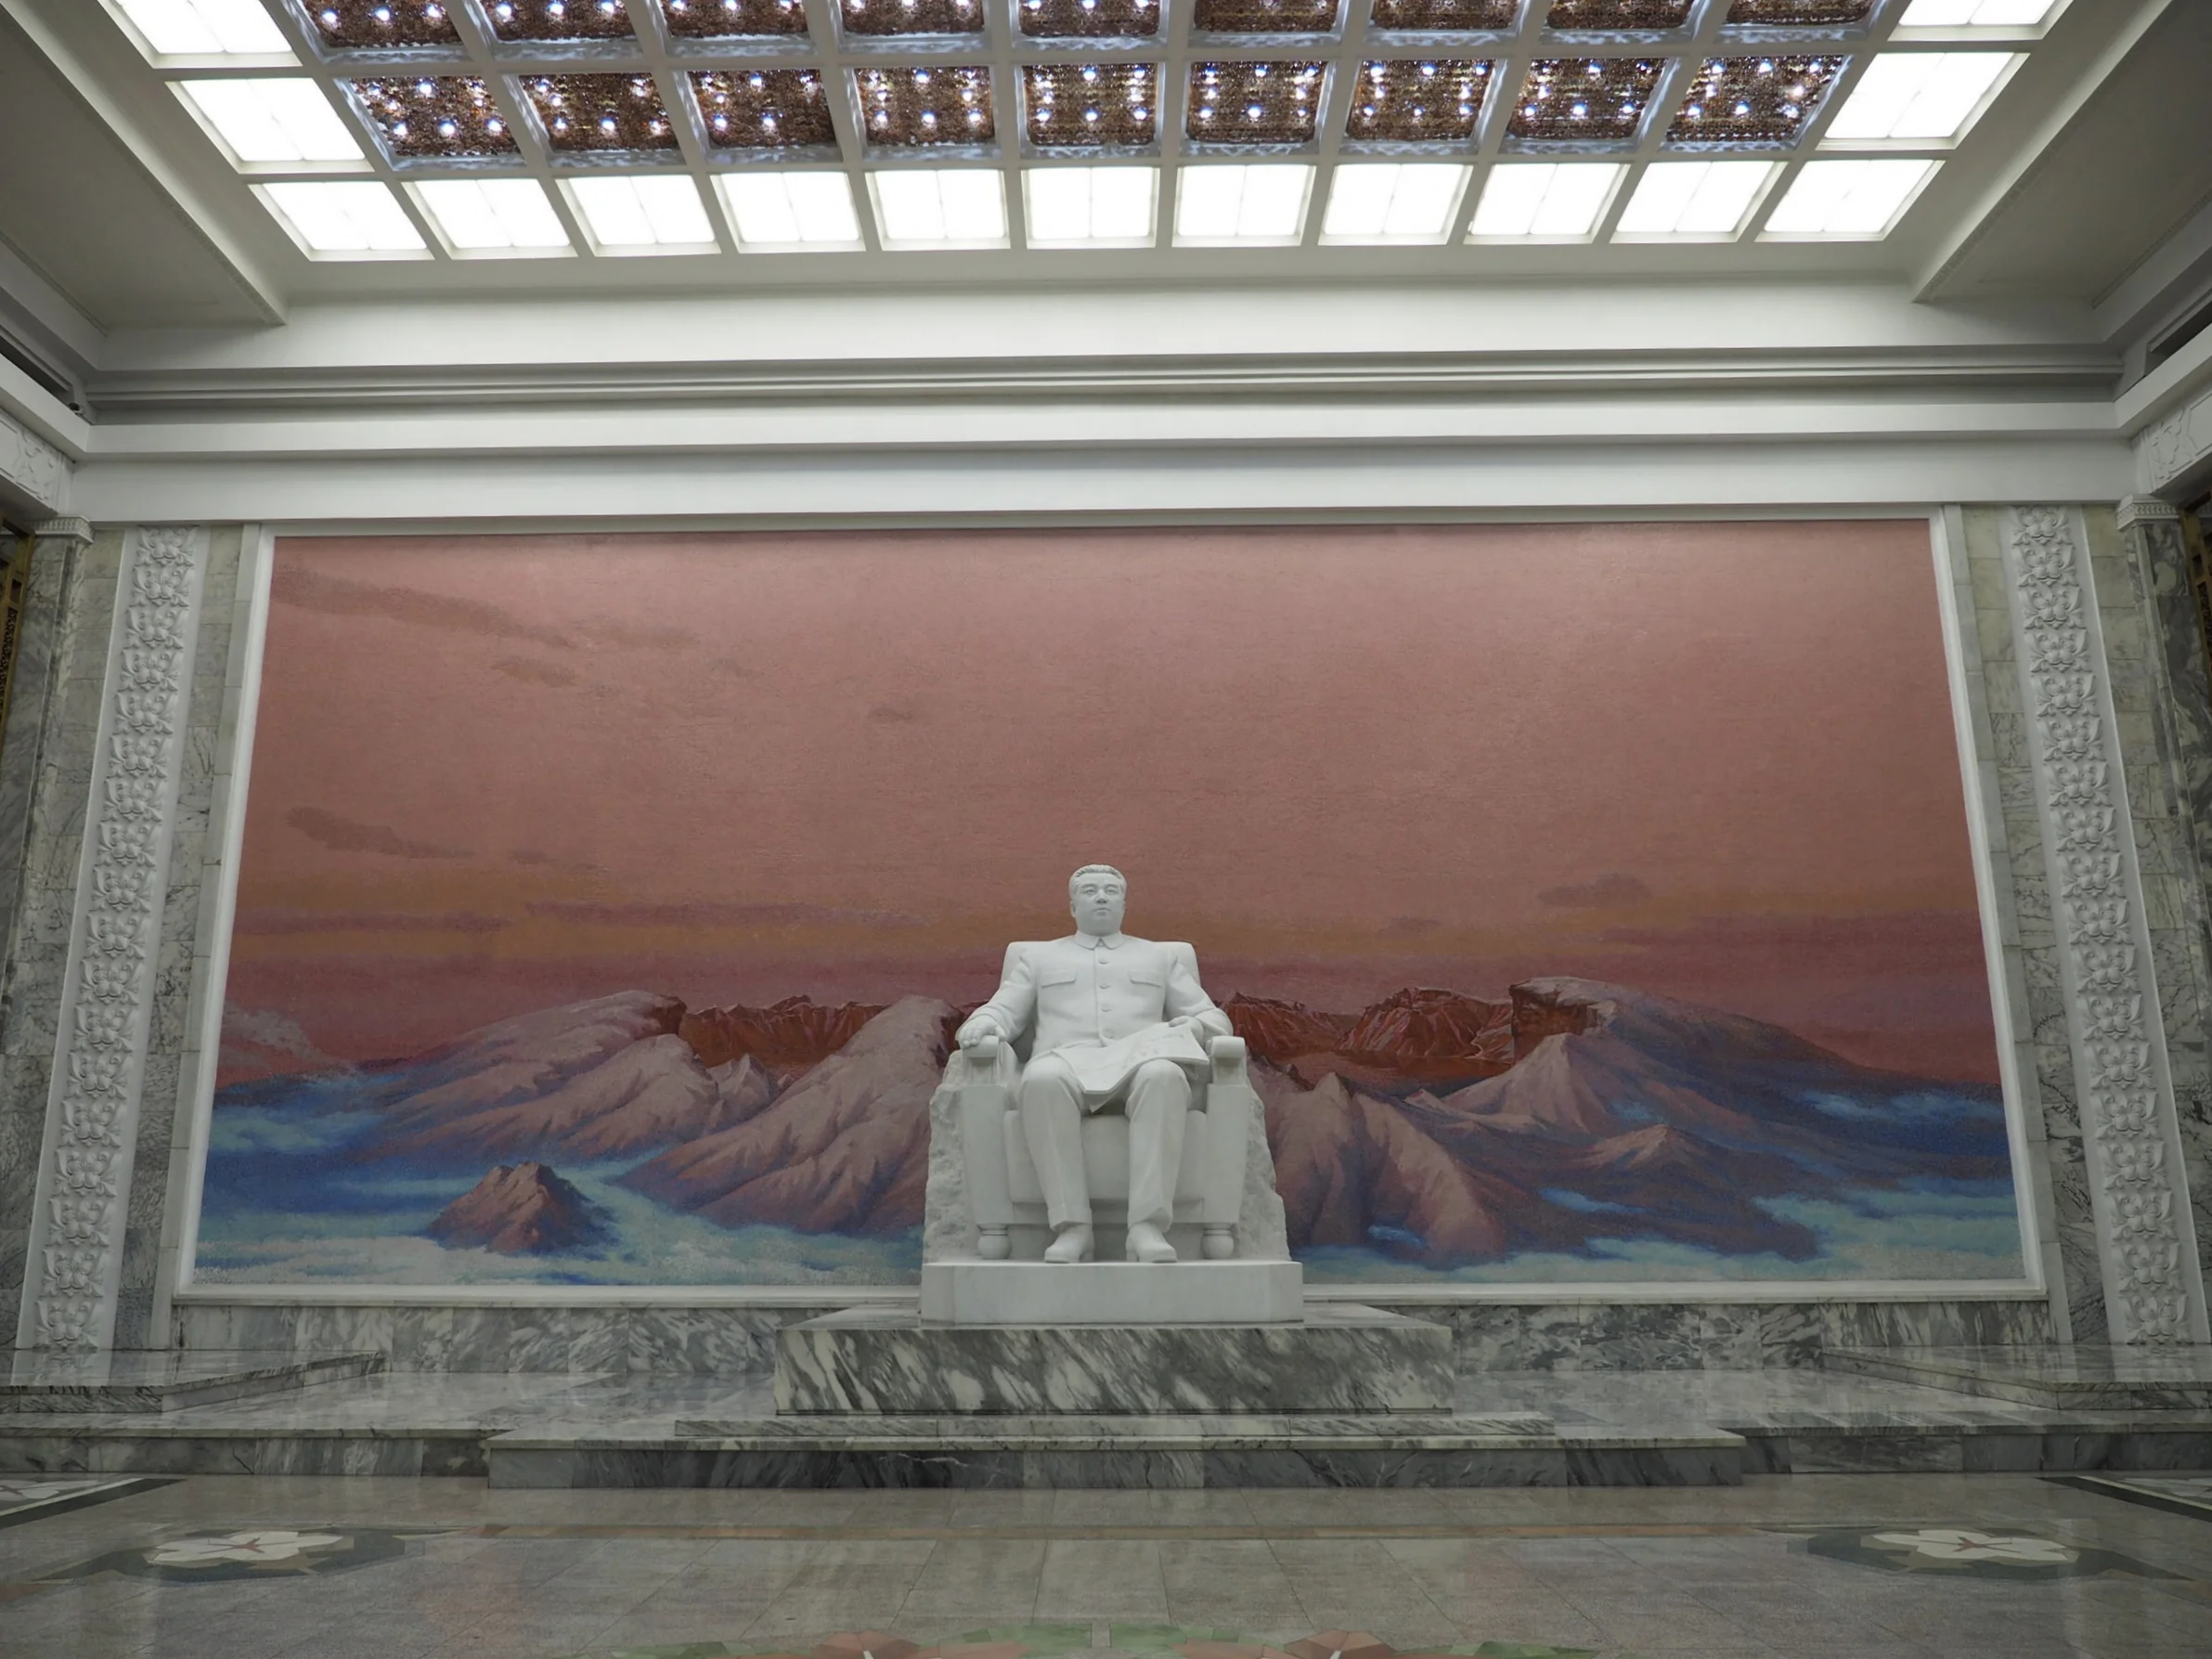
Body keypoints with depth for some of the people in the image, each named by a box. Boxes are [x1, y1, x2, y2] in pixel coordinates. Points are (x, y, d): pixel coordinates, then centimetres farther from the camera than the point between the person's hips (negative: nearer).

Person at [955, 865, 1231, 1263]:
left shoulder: (1163, 956, 29)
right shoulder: (1037, 955, 29)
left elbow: (1215, 1018, 22)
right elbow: (1002, 1011, 20)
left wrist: (1196, 1026, -4)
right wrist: (982, 1025, -6)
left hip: (1139, 1062, 0)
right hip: (1066, 1062, 0)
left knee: (1164, 1076, -38)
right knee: (1042, 1079, -39)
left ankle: (1148, 1226, -43)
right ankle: (1072, 1226, -37)